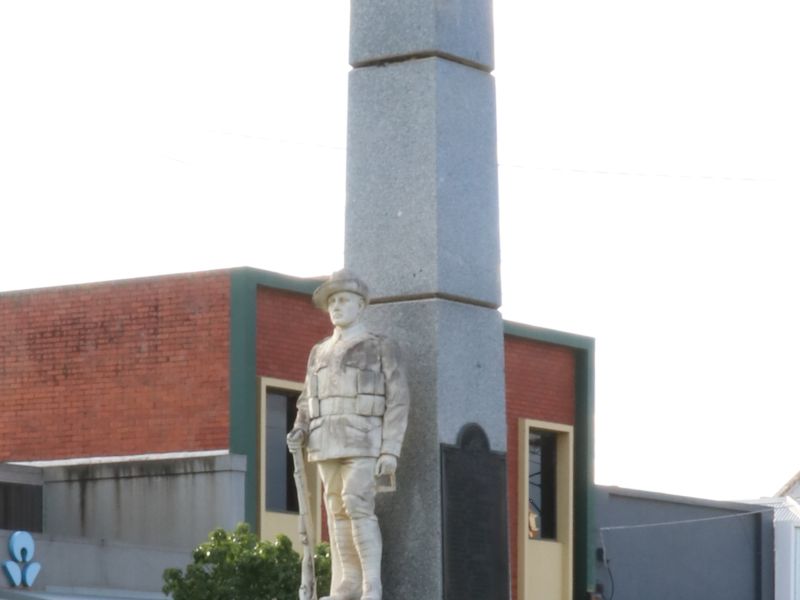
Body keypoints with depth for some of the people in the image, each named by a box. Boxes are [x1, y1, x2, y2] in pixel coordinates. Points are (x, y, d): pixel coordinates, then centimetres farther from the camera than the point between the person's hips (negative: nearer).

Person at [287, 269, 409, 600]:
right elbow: (309, 402, 18)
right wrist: (299, 431, -4)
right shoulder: (320, 353, 16)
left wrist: (391, 451, -14)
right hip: (328, 443, 6)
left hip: (364, 441, -6)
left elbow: (398, 402, -5)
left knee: (357, 506, -19)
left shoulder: (382, 348, 0)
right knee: (338, 511, 2)